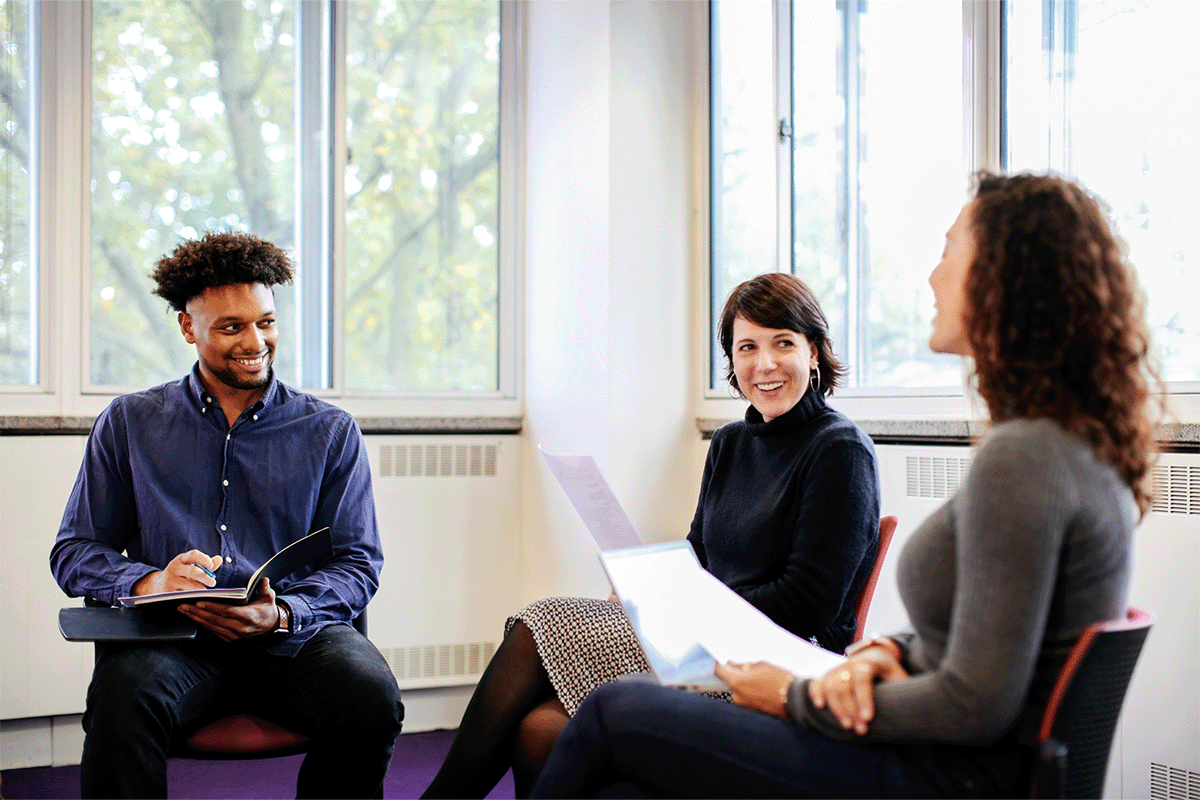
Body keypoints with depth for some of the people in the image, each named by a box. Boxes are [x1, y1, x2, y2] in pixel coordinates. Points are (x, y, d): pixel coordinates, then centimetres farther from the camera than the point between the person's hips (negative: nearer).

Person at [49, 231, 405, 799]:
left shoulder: (331, 433, 13)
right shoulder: (128, 424, 15)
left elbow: (358, 562, 7)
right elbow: (75, 551, 12)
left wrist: (281, 614, -15)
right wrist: (149, 582, -12)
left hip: (293, 636, 1)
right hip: (171, 637, 0)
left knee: (370, 696, -31)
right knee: (123, 700, -36)